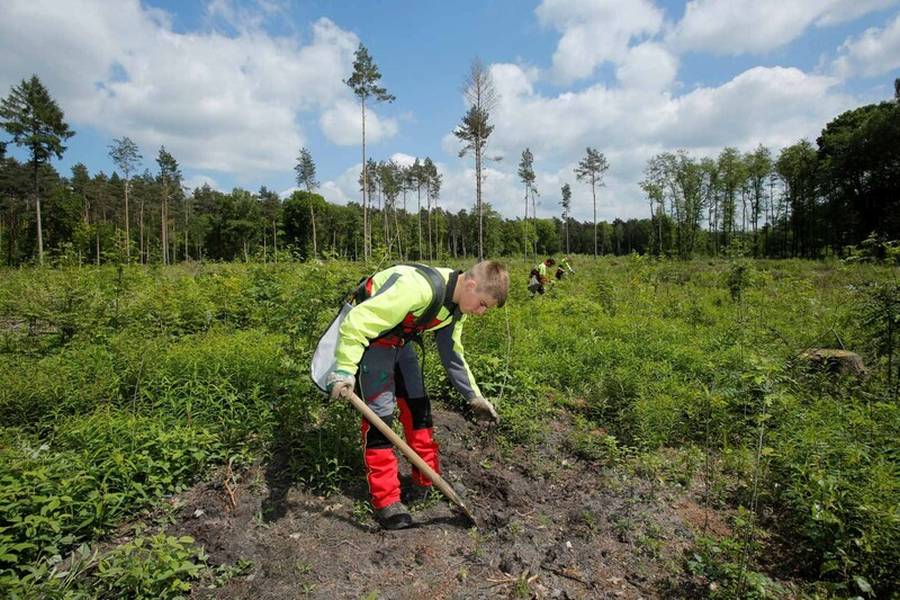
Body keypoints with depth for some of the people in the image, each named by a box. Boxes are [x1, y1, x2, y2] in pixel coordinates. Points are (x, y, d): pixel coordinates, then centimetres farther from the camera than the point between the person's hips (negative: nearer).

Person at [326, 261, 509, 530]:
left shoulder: (457, 306, -6)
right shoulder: (420, 287, -36)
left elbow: (452, 354, 6)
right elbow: (358, 321, -34)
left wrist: (475, 397, 6)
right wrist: (344, 370, -38)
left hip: (400, 341, 8)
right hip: (369, 337, -8)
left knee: (418, 405, 9)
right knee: (381, 413, -9)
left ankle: (427, 480, 26)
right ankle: (386, 501, 5)